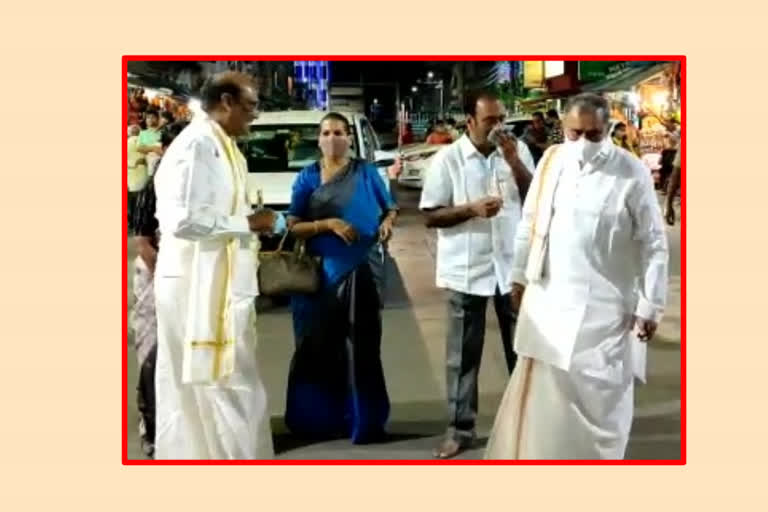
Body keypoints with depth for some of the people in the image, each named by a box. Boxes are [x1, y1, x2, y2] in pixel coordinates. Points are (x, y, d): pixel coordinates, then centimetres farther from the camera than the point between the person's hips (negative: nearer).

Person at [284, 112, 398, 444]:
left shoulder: (366, 173, 6)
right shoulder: (307, 178, 6)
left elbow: (390, 208, 14)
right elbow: (293, 228, 1)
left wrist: (387, 223, -8)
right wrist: (327, 223, -14)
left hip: (359, 271, -1)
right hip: (318, 274, 1)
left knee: (360, 347, 0)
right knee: (318, 348, 5)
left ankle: (363, 419, 10)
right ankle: (317, 418, 19)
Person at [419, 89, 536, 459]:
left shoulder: (518, 150, 3)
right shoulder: (448, 159, -6)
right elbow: (431, 216, -5)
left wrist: (514, 162, -11)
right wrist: (471, 209, -20)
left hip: (513, 266, 3)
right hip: (466, 270, -2)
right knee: (463, 354, 7)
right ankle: (460, 429, 19)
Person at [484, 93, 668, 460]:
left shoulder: (632, 174, -10)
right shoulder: (551, 161, 2)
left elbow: (653, 244, -7)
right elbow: (530, 222, 12)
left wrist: (650, 305, -8)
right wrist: (519, 275, 13)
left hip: (604, 306, -4)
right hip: (549, 298, 4)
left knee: (599, 397, 5)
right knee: (541, 393, 13)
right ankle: (533, 456, 31)